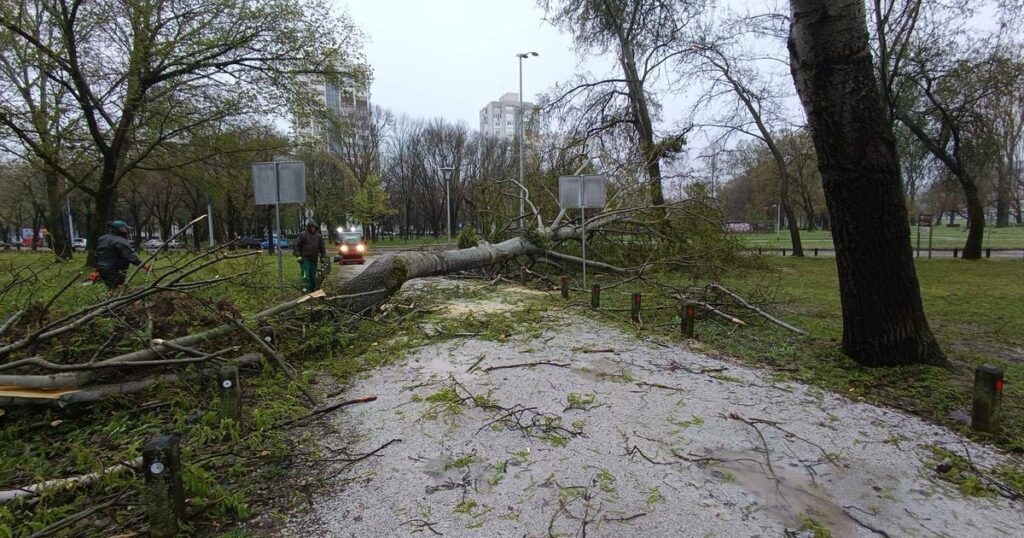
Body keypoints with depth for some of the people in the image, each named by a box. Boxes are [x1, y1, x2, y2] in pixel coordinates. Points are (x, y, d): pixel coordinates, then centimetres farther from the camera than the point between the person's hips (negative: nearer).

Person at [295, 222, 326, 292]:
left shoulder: (318, 236, 9)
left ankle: (313, 288, 19)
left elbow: (322, 247, 17)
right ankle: (307, 288, -5)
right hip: (304, 258, -4)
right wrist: (298, 255, -9)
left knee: (313, 274, 10)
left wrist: (323, 255, 10)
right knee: (306, 275, -8)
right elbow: (297, 245, -2)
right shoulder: (303, 235, -4)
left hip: (314, 259, 4)